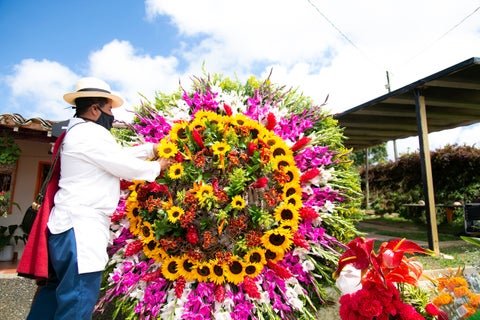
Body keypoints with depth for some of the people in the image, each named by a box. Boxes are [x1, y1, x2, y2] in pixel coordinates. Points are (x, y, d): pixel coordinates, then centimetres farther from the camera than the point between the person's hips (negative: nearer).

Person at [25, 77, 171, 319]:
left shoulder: (79, 133, 17)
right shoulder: (91, 133, -15)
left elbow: (120, 154, 18)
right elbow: (128, 168, -14)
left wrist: (152, 147, 17)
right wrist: (157, 166, 2)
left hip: (71, 223, 11)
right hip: (81, 227, -11)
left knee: (58, 291, 22)